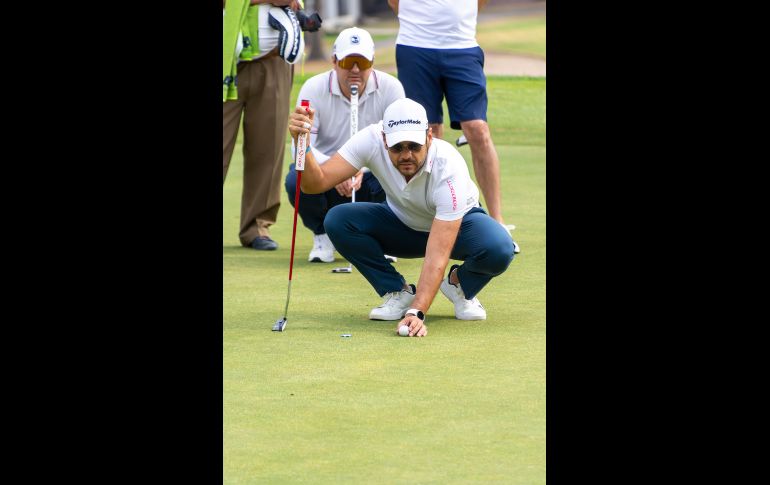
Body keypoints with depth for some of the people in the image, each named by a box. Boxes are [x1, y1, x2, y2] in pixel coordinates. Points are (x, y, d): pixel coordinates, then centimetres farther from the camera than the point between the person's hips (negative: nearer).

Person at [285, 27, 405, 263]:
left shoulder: (390, 88, -12)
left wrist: (362, 169, -34)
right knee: (297, 181, -33)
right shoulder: (313, 89, -14)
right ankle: (322, 236, 0)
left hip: (370, 174, 0)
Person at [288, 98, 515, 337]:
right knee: (338, 220, -26)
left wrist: (417, 312, -52)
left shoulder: (449, 169, -38)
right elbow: (316, 183, -34)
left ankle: (460, 285, 0)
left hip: (459, 222, -3)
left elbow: (437, 257, -41)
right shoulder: (371, 141, -30)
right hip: (402, 223, 3)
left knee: (498, 249, -37)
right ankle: (398, 292, -4)